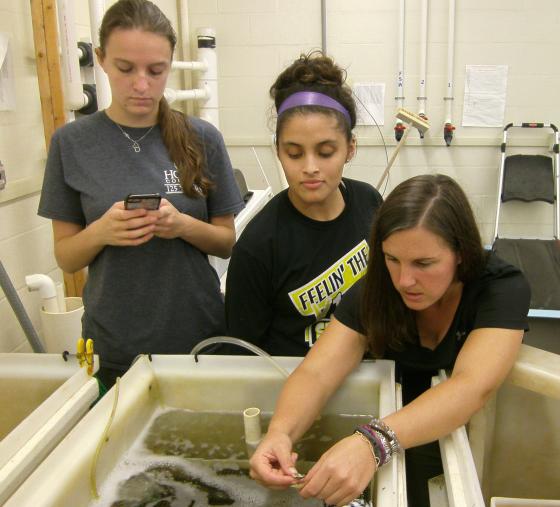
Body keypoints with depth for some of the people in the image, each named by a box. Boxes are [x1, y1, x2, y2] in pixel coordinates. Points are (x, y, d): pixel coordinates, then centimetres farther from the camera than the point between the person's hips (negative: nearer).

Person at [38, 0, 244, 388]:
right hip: (114, 347, 0)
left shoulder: (202, 139, -4)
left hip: (199, 336, 1)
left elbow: (228, 242, 1)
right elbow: (66, 257, 0)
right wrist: (101, 231, -20)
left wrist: (183, 225, -18)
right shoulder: (73, 143, -4)